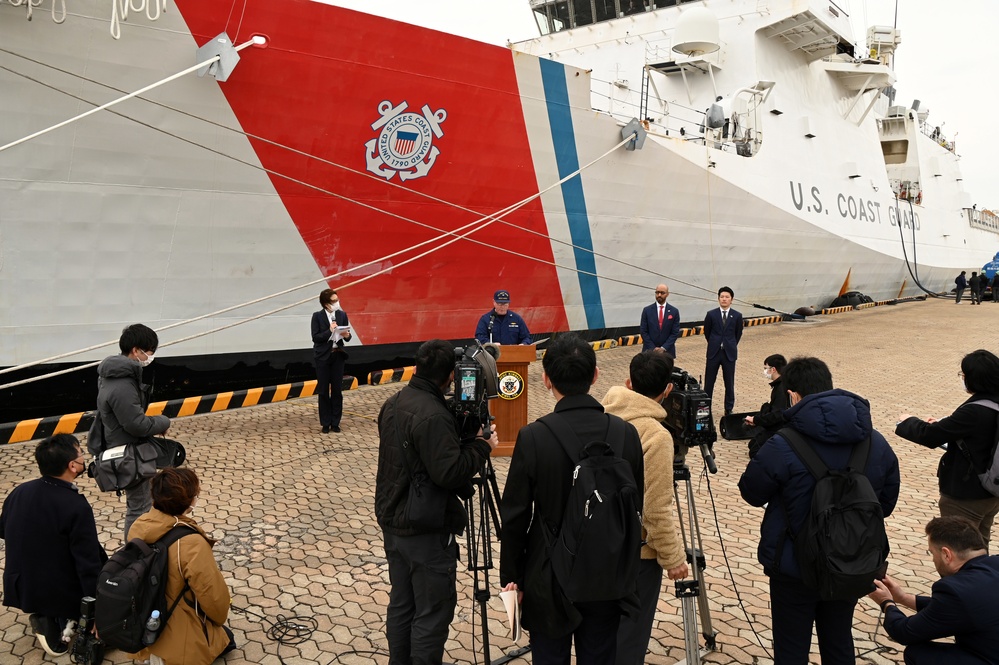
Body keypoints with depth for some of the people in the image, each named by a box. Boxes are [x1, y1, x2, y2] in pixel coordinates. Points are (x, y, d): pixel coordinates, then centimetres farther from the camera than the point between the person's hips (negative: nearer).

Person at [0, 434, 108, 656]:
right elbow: (89, 565, -23)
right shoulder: (77, 507, -26)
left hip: (21, 589, 7)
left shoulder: (18, 492, -7)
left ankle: (47, 620, 10)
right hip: (62, 594, -6)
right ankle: (63, 620, 3)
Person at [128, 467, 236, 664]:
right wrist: (220, 618, 4)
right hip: (181, 640, -8)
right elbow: (214, 596, -19)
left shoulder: (138, 527, -11)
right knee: (226, 637, 22)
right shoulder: (191, 544, -31)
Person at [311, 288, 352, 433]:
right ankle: (326, 423, 14)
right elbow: (315, 337, -11)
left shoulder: (342, 315, 2)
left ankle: (335, 422, 16)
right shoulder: (317, 316, -6)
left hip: (338, 355, 3)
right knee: (324, 390, 5)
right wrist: (329, 331, -23)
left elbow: (347, 336, 7)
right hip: (323, 356, -3)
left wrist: (347, 335, -16)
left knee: (337, 389, 7)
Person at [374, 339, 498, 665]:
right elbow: (449, 473, -27)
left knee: (401, 603, 19)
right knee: (433, 612, 4)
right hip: (426, 530, -9)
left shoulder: (392, 404, 4)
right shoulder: (433, 416, -25)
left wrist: (464, 441, 12)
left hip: (393, 522, 9)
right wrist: (481, 447, -13)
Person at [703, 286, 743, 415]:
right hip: (714, 353, 0)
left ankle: (729, 409, 19)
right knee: (709, 382, 4)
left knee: (729, 383, 7)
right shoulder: (711, 315, -2)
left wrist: (731, 346, 13)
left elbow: (738, 334, 12)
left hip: (729, 353, 0)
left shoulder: (737, 316, 0)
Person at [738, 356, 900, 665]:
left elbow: (752, 494, -9)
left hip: (794, 567, -5)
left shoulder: (782, 446, -24)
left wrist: (760, 454, 5)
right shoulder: (876, 442, -5)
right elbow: (887, 503, 7)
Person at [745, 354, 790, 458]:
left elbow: (777, 415, -28)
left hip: (778, 429, -10)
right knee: (752, 444, 21)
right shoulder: (779, 385, 7)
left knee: (755, 452, -7)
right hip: (773, 426, 10)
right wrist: (756, 420, 2)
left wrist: (756, 420, -17)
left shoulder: (782, 388, -24)